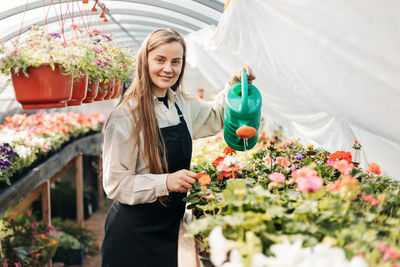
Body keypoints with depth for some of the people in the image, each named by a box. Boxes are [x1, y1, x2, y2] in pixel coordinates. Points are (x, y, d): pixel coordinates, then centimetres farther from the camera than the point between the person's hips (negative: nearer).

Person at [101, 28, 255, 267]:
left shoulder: (183, 104, 3)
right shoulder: (126, 116, -18)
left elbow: (215, 117, 24)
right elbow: (115, 183, -19)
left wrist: (233, 86, 9)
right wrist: (165, 182, -29)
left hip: (172, 223, 6)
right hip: (135, 231, -6)